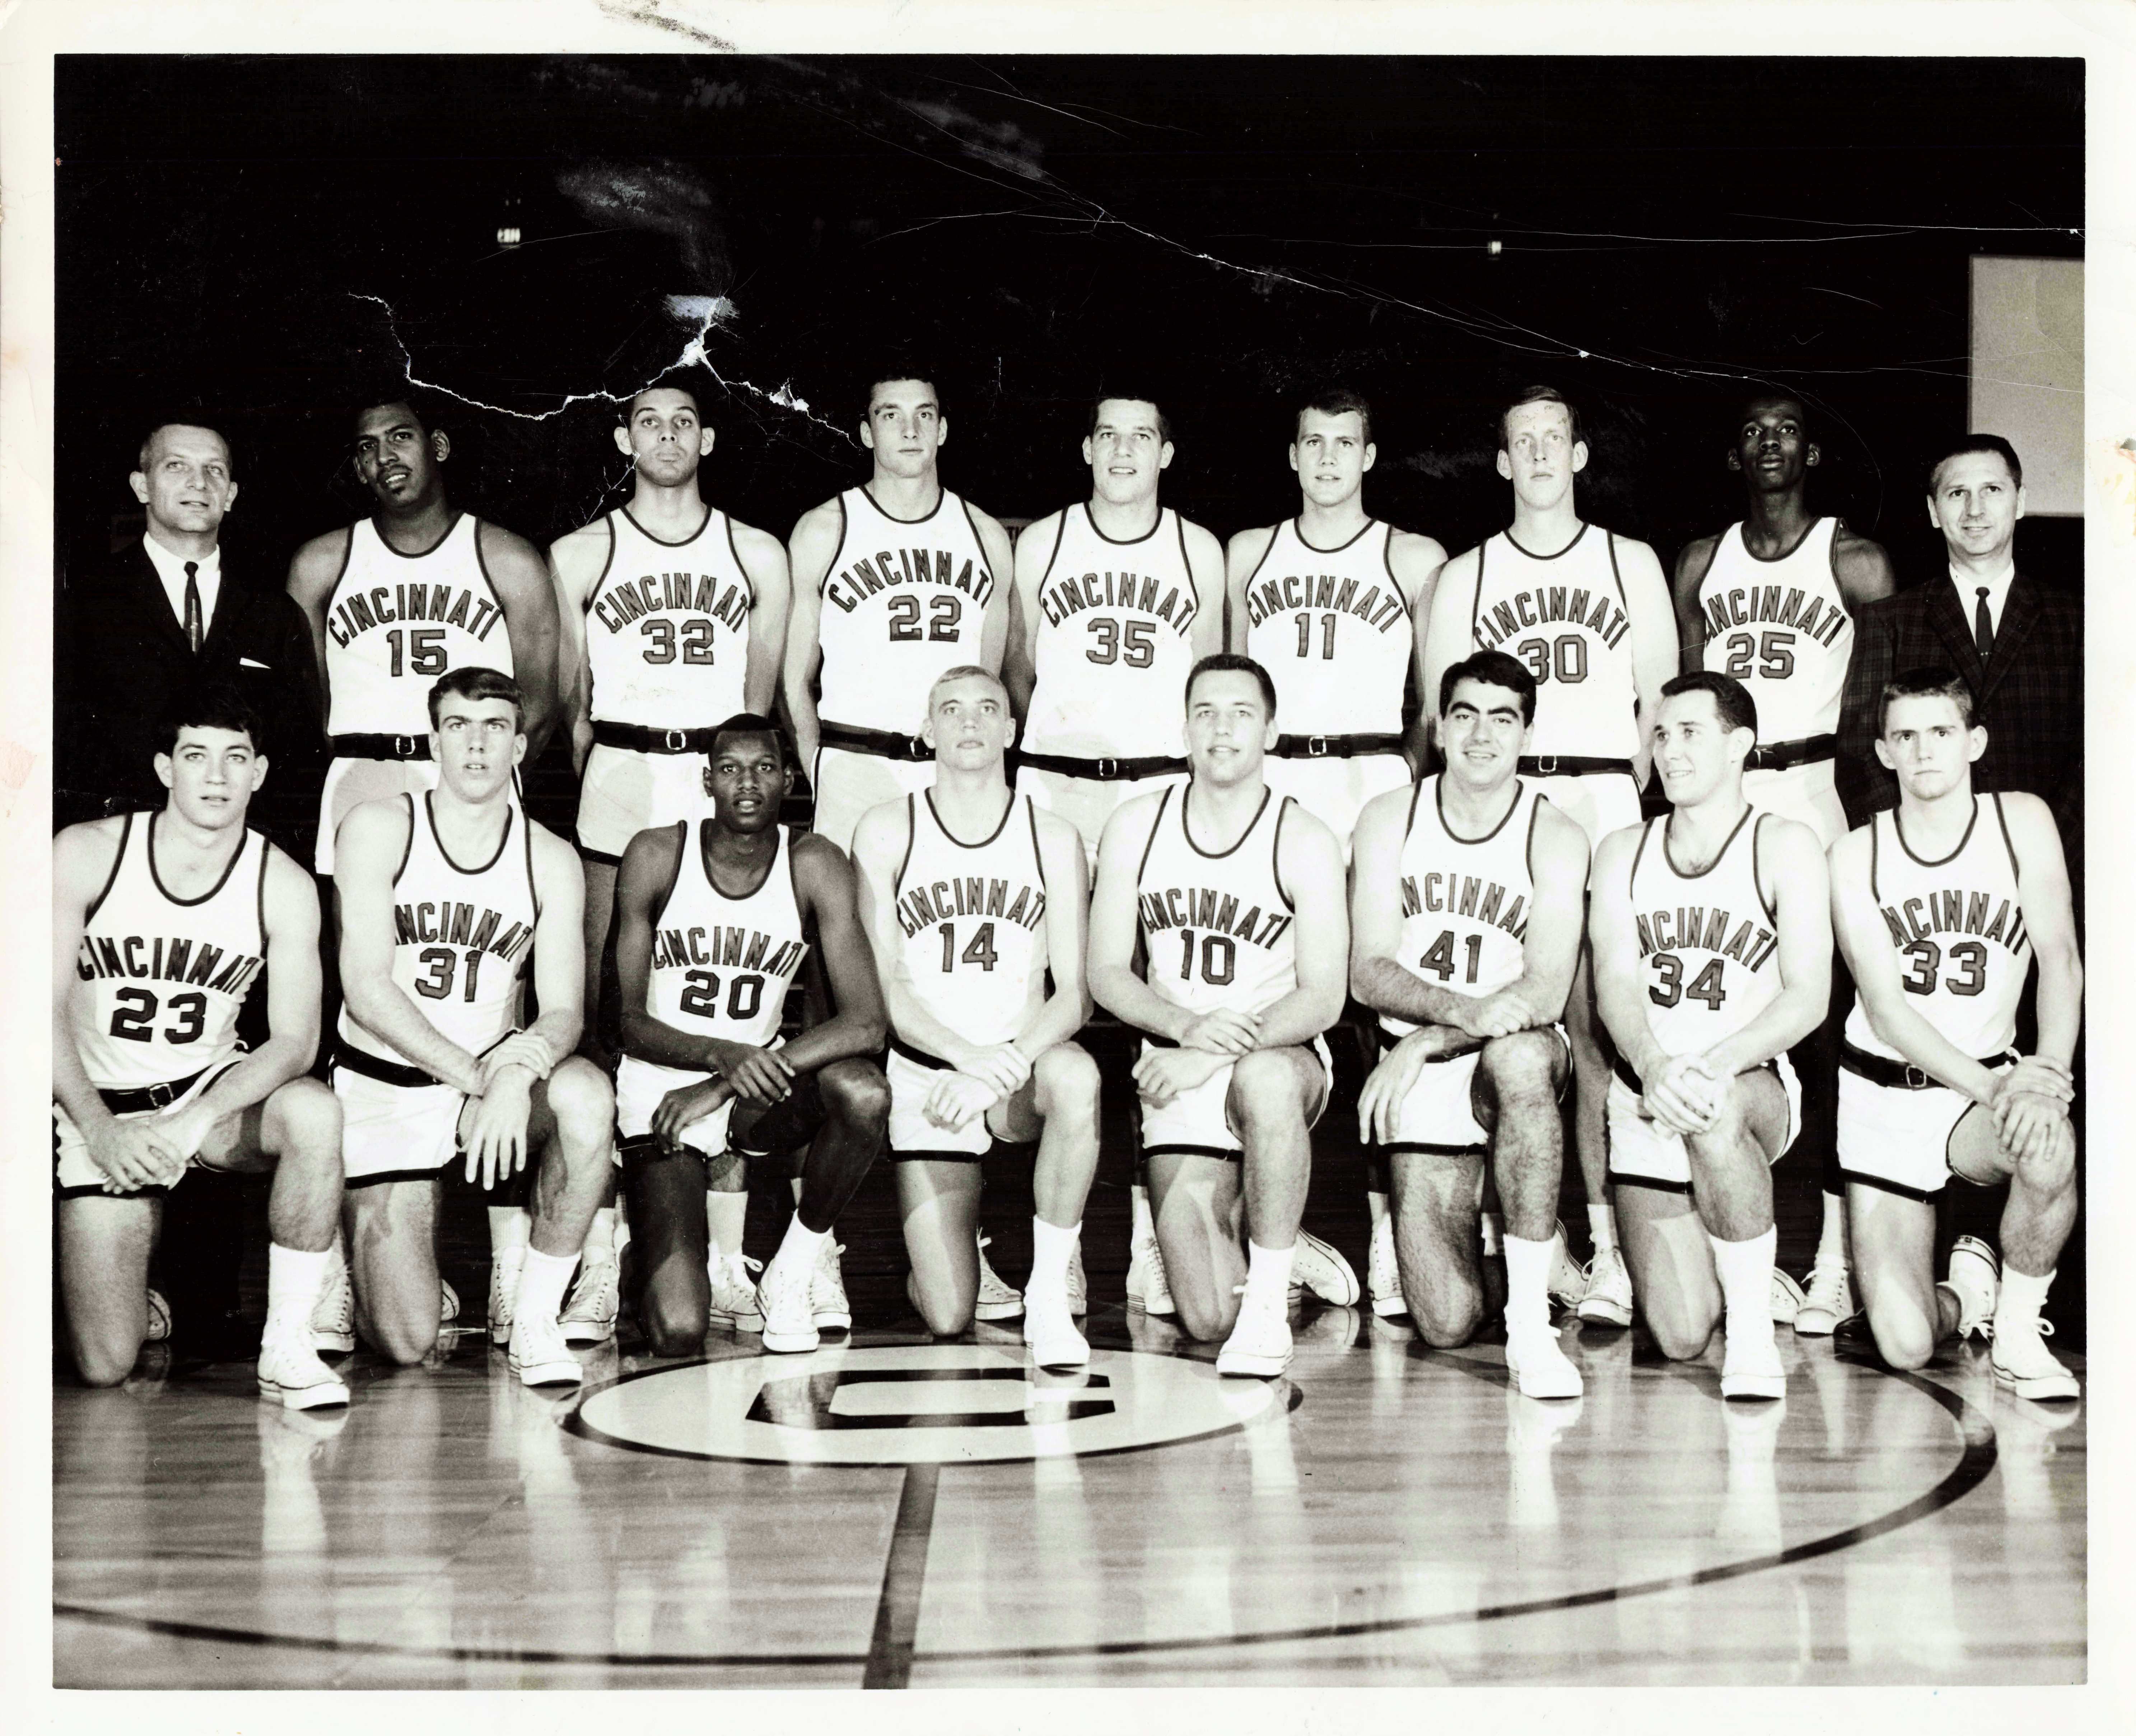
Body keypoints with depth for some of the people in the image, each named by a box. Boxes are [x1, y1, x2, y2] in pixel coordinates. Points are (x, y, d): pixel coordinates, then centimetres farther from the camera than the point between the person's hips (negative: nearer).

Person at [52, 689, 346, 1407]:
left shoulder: (283, 886, -9)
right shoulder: (85, 854, -10)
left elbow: (295, 1041, -13)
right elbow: (48, 1009, -10)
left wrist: (198, 1119, -29)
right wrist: (101, 1131, -23)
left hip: (213, 1087, 1)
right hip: (99, 1108, -1)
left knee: (314, 1111, -35)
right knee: (105, 1367, -9)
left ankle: (287, 1346, -21)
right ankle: (139, 1306, 31)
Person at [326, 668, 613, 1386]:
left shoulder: (551, 860, 0)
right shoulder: (378, 828, -7)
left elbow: (564, 1009, -8)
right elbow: (366, 990, -14)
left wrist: (520, 1071, -31)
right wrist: (477, 1076, -22)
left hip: (494, 1075, 2)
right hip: (382, 1084, -2)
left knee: (586, 1096, -35)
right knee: (406, 1342, -10)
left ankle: (535, 1319, -17)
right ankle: (347, 1266, 28)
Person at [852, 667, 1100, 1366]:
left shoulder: (1053, 837, 3)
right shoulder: (886, 832, 1)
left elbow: (1074, 993, -4)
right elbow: (885, 987, -4)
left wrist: (1003, 1069, -22)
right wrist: (967, 1054, -21)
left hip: (1021, 1072, 0)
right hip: (925, 1071, 0)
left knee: (1075, 1074, -39)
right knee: (948, 1319, -10)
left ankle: (1050, 1291, -21)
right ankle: (955, 1243, 29)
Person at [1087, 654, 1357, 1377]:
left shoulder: (1305, 842, -6)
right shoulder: (1136, 826, 1)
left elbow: (1323, 997, -12)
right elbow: (1106, 974, 0)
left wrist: (1220, 1053, -25)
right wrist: (1186, 1027, -19)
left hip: (1281, 1059, -2)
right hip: (1177, 1076, 2)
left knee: (1264, 1080, -43)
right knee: (1208, 1318, -10)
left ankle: (1269, 1305, -25)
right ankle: (1269, 1243, 27)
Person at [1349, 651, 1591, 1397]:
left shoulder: (1557, 839, -5)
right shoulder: (1389, 819, 1)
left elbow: (1546, 993, -16)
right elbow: (1369, 971, -7)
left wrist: (1425, 1041, -26)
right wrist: (1465, 1009, -26)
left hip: (1518, 1056, -1)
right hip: (1419, 1071, 1)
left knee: (1522, 1057, -41)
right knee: (1445, 1323, -11)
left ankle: (1531, 1323, -34)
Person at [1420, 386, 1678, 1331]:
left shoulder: (1630, 563, 16)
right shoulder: (1464, 575, 16)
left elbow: (1660, 703, 14)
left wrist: (1623, 801, 3)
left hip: (1604, 802, -1)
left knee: (1598, 1023, -11)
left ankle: (1608, 1241, -12)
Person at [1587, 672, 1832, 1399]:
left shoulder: (1783, 847, 0)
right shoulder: (1623, 852, 10)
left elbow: (1808, 996, -10)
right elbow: (1615, 982, -3)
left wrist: (1712, 1065, -27)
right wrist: (1655, 1067, -25)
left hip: (1754, 1085, -3)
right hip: (1644, 1094, 3)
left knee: (1716, 1113, -42)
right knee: (1679, 1339, -7)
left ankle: (1754, 1331, -24)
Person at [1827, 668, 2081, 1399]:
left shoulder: (2021, 820, -2)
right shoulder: (1856, 855, -3)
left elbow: (2060, 957, -9)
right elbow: (1885, 1007, -10)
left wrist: (2045, 1075, -26)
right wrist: (1990, 1087, -22)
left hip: (1990, 1084, 0)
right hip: (1880, 1094, 0)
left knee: (2050, 1144, -39)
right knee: (1904, 1347, -13)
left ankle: (2018, 1331, -10)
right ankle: (1964, 1292, 26)